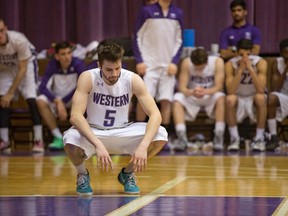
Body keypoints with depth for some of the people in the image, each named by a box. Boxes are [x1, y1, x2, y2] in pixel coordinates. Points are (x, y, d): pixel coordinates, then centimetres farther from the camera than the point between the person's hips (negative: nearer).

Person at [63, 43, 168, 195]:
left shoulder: (133, 80, -15)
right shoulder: (88, 78, -20)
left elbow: (155, 114, -20)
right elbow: (75, 116, -31)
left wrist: (143, 146, -37)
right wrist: (98, 145, -44)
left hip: (121, 132, 2)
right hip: (93, 133, -2)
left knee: (160, 135, -23)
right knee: (71, 139, -37)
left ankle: (128, 173, 5)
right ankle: (82, 175, -1)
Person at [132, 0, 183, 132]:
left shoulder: (177, 14, 7)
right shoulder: (147, 11, -2)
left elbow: (179, 41, 10)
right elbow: (137, 37, 1)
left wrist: (174, 62, -1)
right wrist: (139, 61, -7)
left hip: (168, 66, 3)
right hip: (149, 64, -3)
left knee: (166, 100, -2)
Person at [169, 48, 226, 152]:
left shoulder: (217, 62, -19)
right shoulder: (186, 63, -17)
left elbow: (219, 87, -23)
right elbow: (182, 87, -19)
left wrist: (205, 92, -44)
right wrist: (192, 92, -43)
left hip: (211, 97, -1)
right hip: (192, 97, 1)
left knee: (220, 98, -34)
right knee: (177, 99, -29)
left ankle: (219, 139, -32)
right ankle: (182, 139, -33)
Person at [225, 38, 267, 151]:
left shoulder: (260, 63, -17)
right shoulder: (230, 64, -16)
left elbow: (261, 90, -29)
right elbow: (230, 91, -28)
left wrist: (250, 69, -35)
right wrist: (240, 70, -35)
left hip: (254, 98, 0)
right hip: (239, 98, 0)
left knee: (260, 97, -35)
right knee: (230, 99, -34)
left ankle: (259, 139, -22)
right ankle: (234, 138, -20)